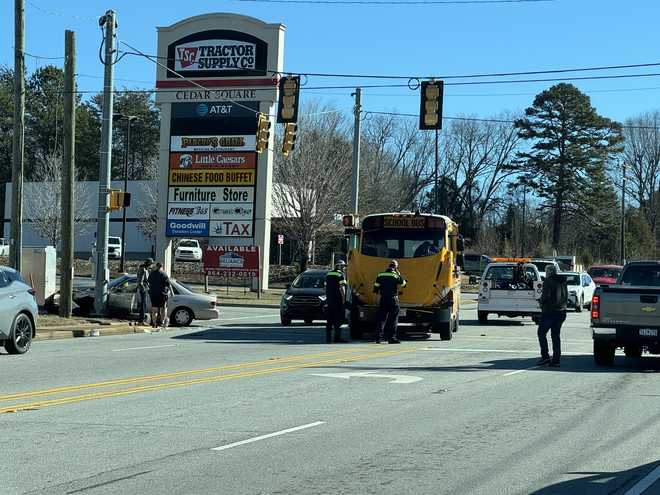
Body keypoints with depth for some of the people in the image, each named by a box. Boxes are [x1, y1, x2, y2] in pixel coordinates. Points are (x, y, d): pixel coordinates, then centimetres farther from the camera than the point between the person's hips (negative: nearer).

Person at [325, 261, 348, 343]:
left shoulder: (328, 274, 16)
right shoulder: (340, 274, -9)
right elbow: (341, 288, -15)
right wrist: (343, 299, -12)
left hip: (329, 300, 8)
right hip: (338, 300, -7)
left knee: (329, 319, 10)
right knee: (338, 319, -4)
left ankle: (328, 337, 9)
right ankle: (337, 337, -8)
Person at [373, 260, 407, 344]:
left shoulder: (380, 275, 5)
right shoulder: (396, 276, -7)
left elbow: (376, 287, 6)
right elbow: (403, 283, 4)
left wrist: (378, 292, 24)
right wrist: (399, 274, 9)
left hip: (383, 299, 4)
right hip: (393, 299, -4)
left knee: (381, 318, 7)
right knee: (393, 319, 1)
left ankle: (378, 338, 3)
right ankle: (392, 338, -2)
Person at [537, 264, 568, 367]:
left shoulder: (548, 282, -11)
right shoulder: (563, 282, 13)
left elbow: (545, 296, -17)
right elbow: (566, 296, 16)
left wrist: (542, 303, 1)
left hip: (549, 312, -7)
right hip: (561, 312, 7)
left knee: (541, 333, 4)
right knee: (556, 335, 10)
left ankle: (545, 356, -5)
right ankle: (556, 360, 6)